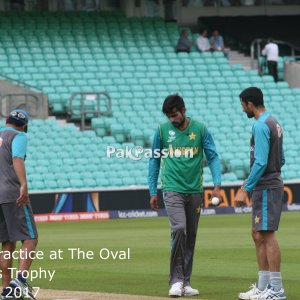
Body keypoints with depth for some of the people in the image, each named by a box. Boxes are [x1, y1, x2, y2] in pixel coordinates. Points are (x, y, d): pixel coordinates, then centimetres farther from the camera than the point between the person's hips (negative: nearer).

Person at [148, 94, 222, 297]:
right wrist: (153, 191, 5)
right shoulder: (163, 130, 0)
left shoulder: (200, 129, 0)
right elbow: (154, 161, 7)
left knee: (191, 236, 6)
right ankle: (176, 280, -15)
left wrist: (217, 186, -10)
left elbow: (213, 157, 1)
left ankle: (185, 282, 15)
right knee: (179, 229, -20)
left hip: (195, 191, 2)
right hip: (172, 190, -2)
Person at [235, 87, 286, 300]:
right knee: (258, 235, 13)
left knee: (267, 235, -10)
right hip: (272, 185, 10)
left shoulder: (261, 125, -15)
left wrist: (245, 189, -20)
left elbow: (261, 162, -22)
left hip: (266, 188, -10)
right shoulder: (274, 123, 16)